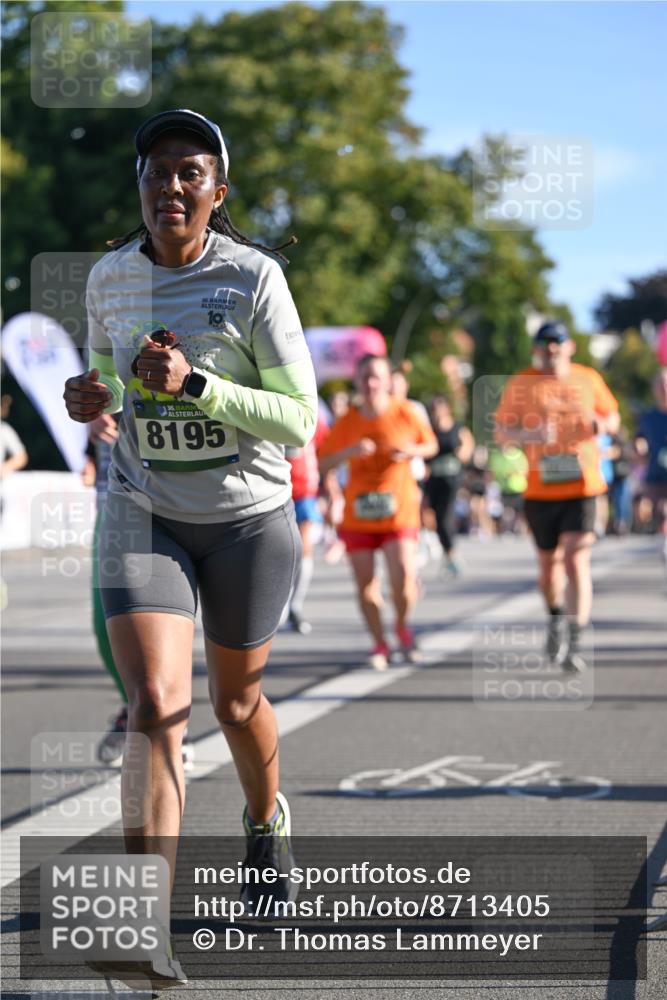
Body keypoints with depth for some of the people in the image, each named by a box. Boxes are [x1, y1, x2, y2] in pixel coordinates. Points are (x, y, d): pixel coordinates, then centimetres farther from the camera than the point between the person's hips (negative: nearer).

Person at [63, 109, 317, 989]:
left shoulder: (253, 277, -14)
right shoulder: (109, 277, -1)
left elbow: (300, 420, -16)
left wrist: (193, 384, -28)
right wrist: (92, 396, -6)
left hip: (251, 518, -1)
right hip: (145, 515, 1)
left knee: (235, 701, 17)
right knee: (154, 707, -18)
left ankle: (268, 821, 52)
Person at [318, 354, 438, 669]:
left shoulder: (404, 413, -4)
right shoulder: (347, 422, -2)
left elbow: (431, 444, 11)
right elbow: (321, 463, -1)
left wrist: (412, 451, -11)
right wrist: (350, 452, -18)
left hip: (399, 509, -2)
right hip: (358, 513, 2)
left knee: (403, 576, -16)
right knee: (365, 584, 0)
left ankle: (403, 626, 14)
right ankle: (379, 644, 19)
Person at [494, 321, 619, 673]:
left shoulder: (588, 379, 4)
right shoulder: (520, 384, 1)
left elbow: (612, 416, 16)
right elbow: (500, 432, 1)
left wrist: (602, 424, -8)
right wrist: (526, 435, -21)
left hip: (581, 486, -1)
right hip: (539, 489, 1)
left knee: (577, 561, -13)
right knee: (549, 563, 13)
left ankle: (574, 643, -13)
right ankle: (557, 620, 42)